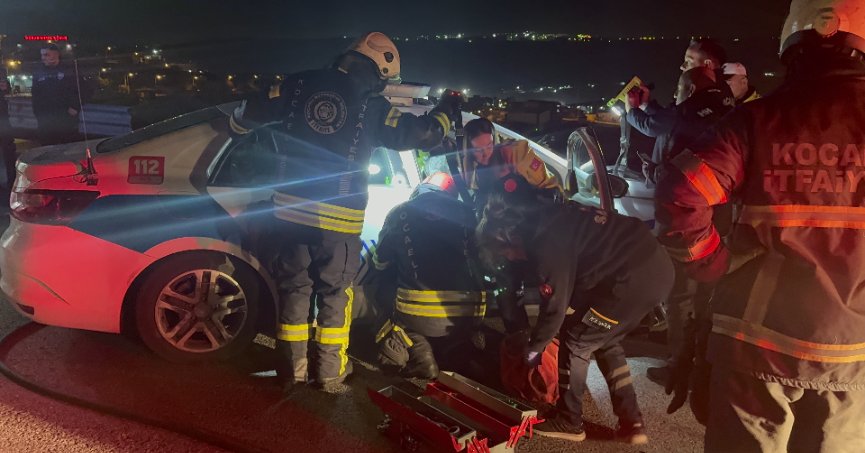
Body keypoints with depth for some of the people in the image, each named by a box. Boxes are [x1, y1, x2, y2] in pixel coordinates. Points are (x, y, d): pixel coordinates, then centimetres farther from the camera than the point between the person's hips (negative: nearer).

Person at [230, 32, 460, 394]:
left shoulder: (299, 85, 3)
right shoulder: (371, 106, -5)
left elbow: (251, 112, 11)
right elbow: (422, 134, 2)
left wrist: (236, 124, 34)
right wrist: (446, 110, 21)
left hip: (292, 208, 3)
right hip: (339, 217, -3)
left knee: (295, 288, 13)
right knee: (335, 293, 11)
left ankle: (292, 372, 22)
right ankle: (329, 375, 20)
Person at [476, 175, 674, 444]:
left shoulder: (547, 246, -17)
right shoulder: (546, 219, 12)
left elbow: (554, 308, -7)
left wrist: (533, 348, 10)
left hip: (635, 279, -10)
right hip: (656, 268, 10)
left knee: (575, 343, 5)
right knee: (606, 342, 23)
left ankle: (569, 423, 20)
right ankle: (632, 423, 26)